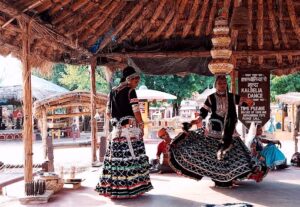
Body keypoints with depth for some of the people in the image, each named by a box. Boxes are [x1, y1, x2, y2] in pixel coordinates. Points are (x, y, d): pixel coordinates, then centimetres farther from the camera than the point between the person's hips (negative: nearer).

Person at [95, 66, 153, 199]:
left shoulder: (112, 92, 14)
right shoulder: (130, 91, -6)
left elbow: (108, 112, 16)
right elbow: (136, 111, -10)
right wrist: (141, 126, -3)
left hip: (117, 130, 7)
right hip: (130, 128, -6)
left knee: (117, 157, 6)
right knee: (132, 157, -3)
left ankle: (114, 187, 9)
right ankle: (132, 186, -2)